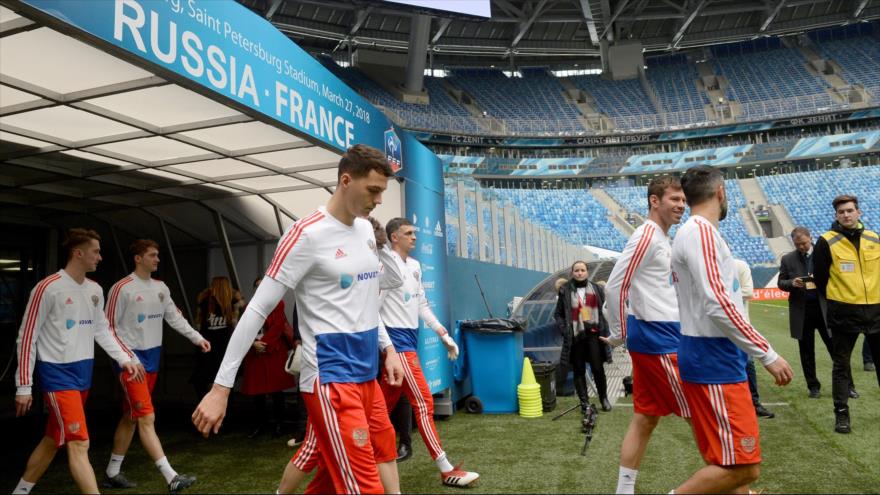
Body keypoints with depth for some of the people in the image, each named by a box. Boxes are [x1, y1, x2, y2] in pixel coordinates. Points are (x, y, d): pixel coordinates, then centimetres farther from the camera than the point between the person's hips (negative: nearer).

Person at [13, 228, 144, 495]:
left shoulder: (95, 290, 8)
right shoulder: (48, 288, -14)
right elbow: (27, 337, -10)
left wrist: (125, 358, 9)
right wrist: (24, 386, -10)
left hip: (83, 373, 8)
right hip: (57, 373, -8)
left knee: (53, 440, 18)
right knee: (79, 443, -10)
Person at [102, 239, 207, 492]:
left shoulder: (161, 288, 10)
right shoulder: (122, 288, -10)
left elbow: (174, 317, 11)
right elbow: (110, 326, -9)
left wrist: (197, 338, 2)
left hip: (152, 357, 8)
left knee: (130, 417, 15)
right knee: (147, 417, -9)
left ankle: (112, 473, 29)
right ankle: (171, 477, -11)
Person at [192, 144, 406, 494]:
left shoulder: (366, 229, 11)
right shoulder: (307, 234, -13)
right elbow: (257, 310, -12)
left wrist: (388, 348, 19)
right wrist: (221, 386, -12)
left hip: (367, 375, 7)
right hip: (330, 377, -7)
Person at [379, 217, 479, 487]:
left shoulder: (414, 265, 14)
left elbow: (422, 305, 19)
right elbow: (373, 308, -15)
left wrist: (444, 334, 16)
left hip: (410, 338, 8)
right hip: (397, 341, -8)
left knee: (386, 405, 14)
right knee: (424, 402, -7)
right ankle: (446, 470, -1)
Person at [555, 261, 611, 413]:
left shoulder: (596, 289, 10)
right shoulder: (565, 291, 4)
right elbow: (558, 314, 6)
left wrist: (604, 327, 0)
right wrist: (564, 330, -7)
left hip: (593, 334, 1)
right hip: (575, 336, -1)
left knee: (598, 368, -2)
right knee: (579, 370, 4)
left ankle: (604, 398, 17)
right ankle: (584, 402, 13)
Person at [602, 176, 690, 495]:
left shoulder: (660, 238, 15)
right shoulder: (646, 235, -14)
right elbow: (615, 286, -20)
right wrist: (618, 334, -14)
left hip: (658, 336, 9)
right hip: (658, 339, -9)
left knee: (645, 419, 12)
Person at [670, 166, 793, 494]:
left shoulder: (695, 231, 14)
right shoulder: (701, 230, -16)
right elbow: (717, 304, -24)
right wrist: (768, 354, -18)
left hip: (714, 356, 11)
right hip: (713, 360, -11)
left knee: (732, 460, 23)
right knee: (742, 467, -6)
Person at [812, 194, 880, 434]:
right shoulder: (827, 242, -7)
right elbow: (820, 277, 0)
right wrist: (837, 300, 7)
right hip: (843, 313, -3)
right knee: (841, 365, 4)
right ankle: (842, 414, 12)